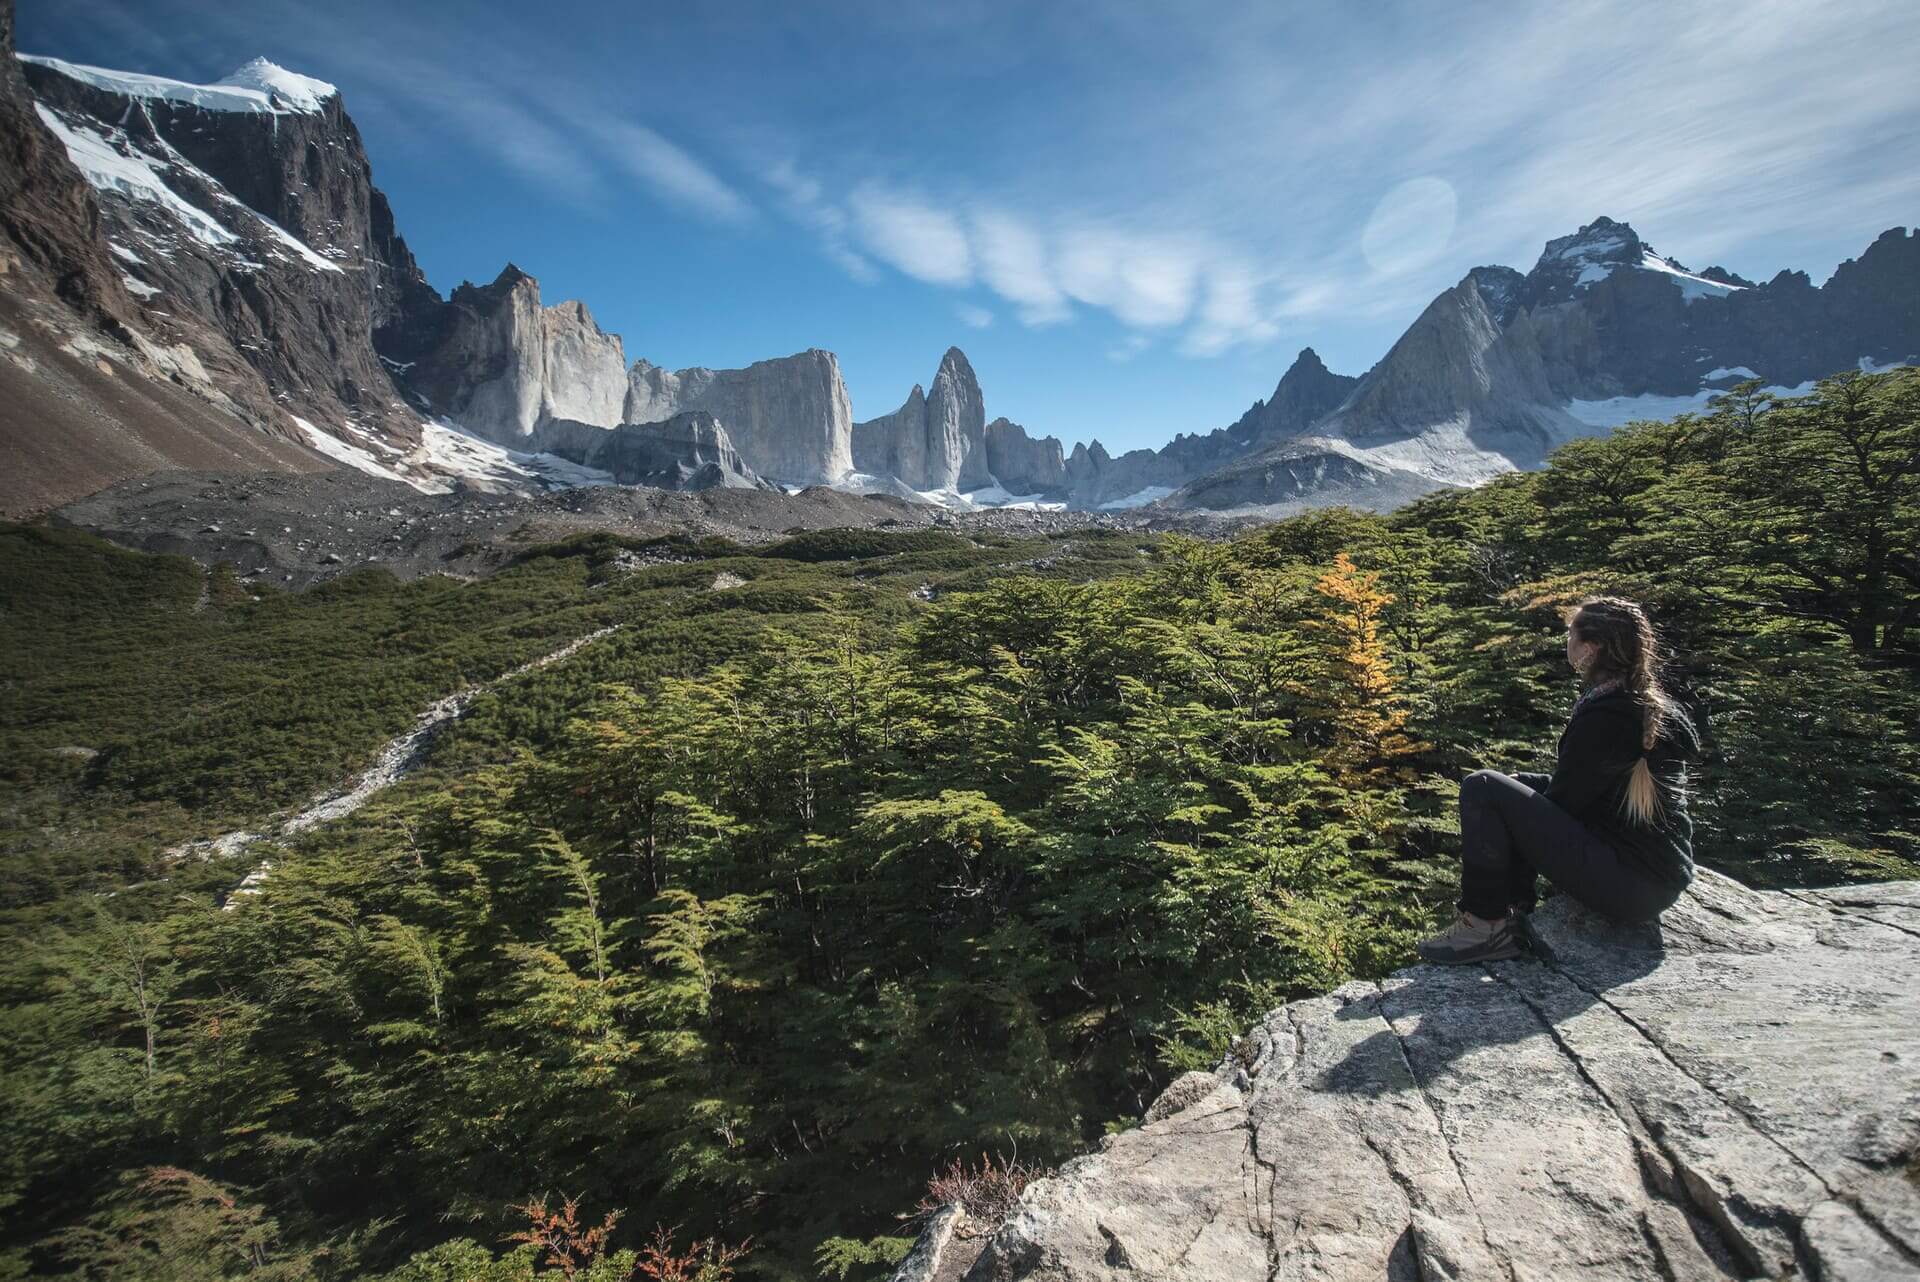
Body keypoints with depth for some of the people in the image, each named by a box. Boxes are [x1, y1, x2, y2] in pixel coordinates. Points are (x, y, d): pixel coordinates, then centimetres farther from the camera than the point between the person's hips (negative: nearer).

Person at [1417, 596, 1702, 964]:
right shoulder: (1650, 703, 8)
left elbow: (1562, 801, -13)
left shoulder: (1605, 717, -21)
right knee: (1520, 786, 22)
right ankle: (1515, 914, 19)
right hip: (1660, 869, 10)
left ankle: (1485, 926, -6)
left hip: (1631, 886, -10)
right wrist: (1524, 786, 12)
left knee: (1483, 789, -17)